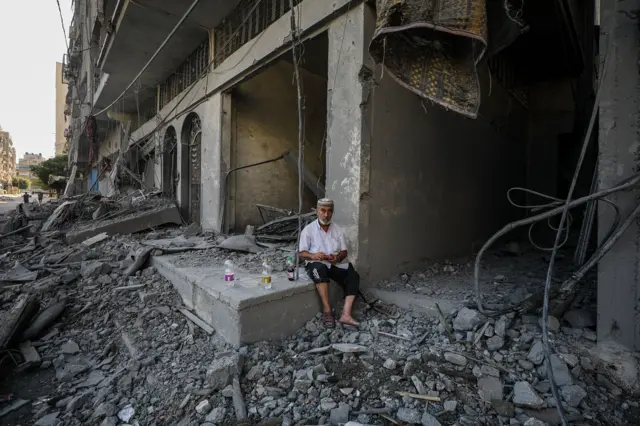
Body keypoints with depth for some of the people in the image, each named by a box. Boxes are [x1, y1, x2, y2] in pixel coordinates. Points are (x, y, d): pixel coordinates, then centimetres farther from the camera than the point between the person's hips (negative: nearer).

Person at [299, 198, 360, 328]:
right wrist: (313, 255, -24)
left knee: (353, 276, -24)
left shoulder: (338, 230, 10)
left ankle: (346, 314, -30)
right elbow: (302, 253, -2)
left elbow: (344, 251, 8)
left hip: (335, 264, 4)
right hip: (316, 264, -3)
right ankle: (327, 310, -32)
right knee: (320, 269, -39)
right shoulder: (308, 229, 1)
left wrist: (337, 257, -16)